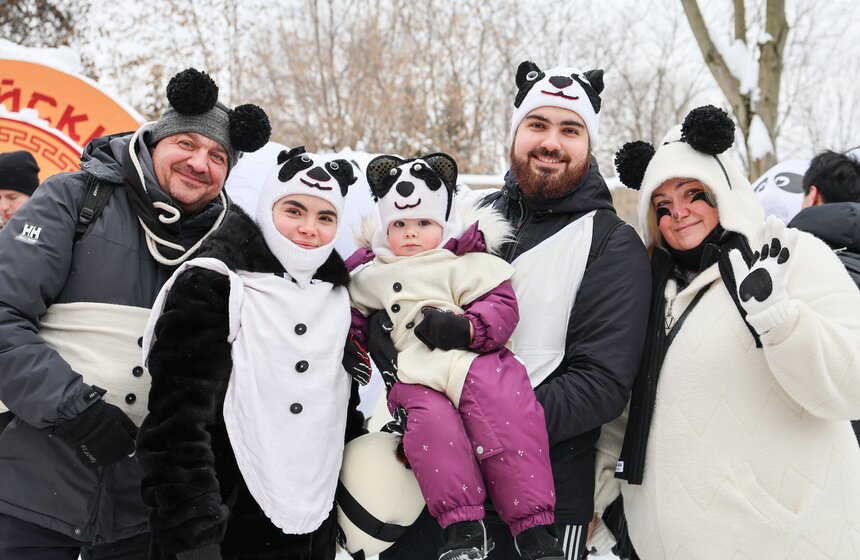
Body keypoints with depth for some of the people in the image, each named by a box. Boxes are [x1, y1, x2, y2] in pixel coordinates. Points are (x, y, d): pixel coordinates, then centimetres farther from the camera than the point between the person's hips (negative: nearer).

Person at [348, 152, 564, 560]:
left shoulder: (466, 263, 12)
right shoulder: (373, 277, 25)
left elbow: (501, 306, 2)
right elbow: (354, 313, 38)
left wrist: (464, 328, -16)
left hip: (476, 361, -1)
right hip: (418, 379, 2)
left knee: (507, 424, -26)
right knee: (432, 425, -31)